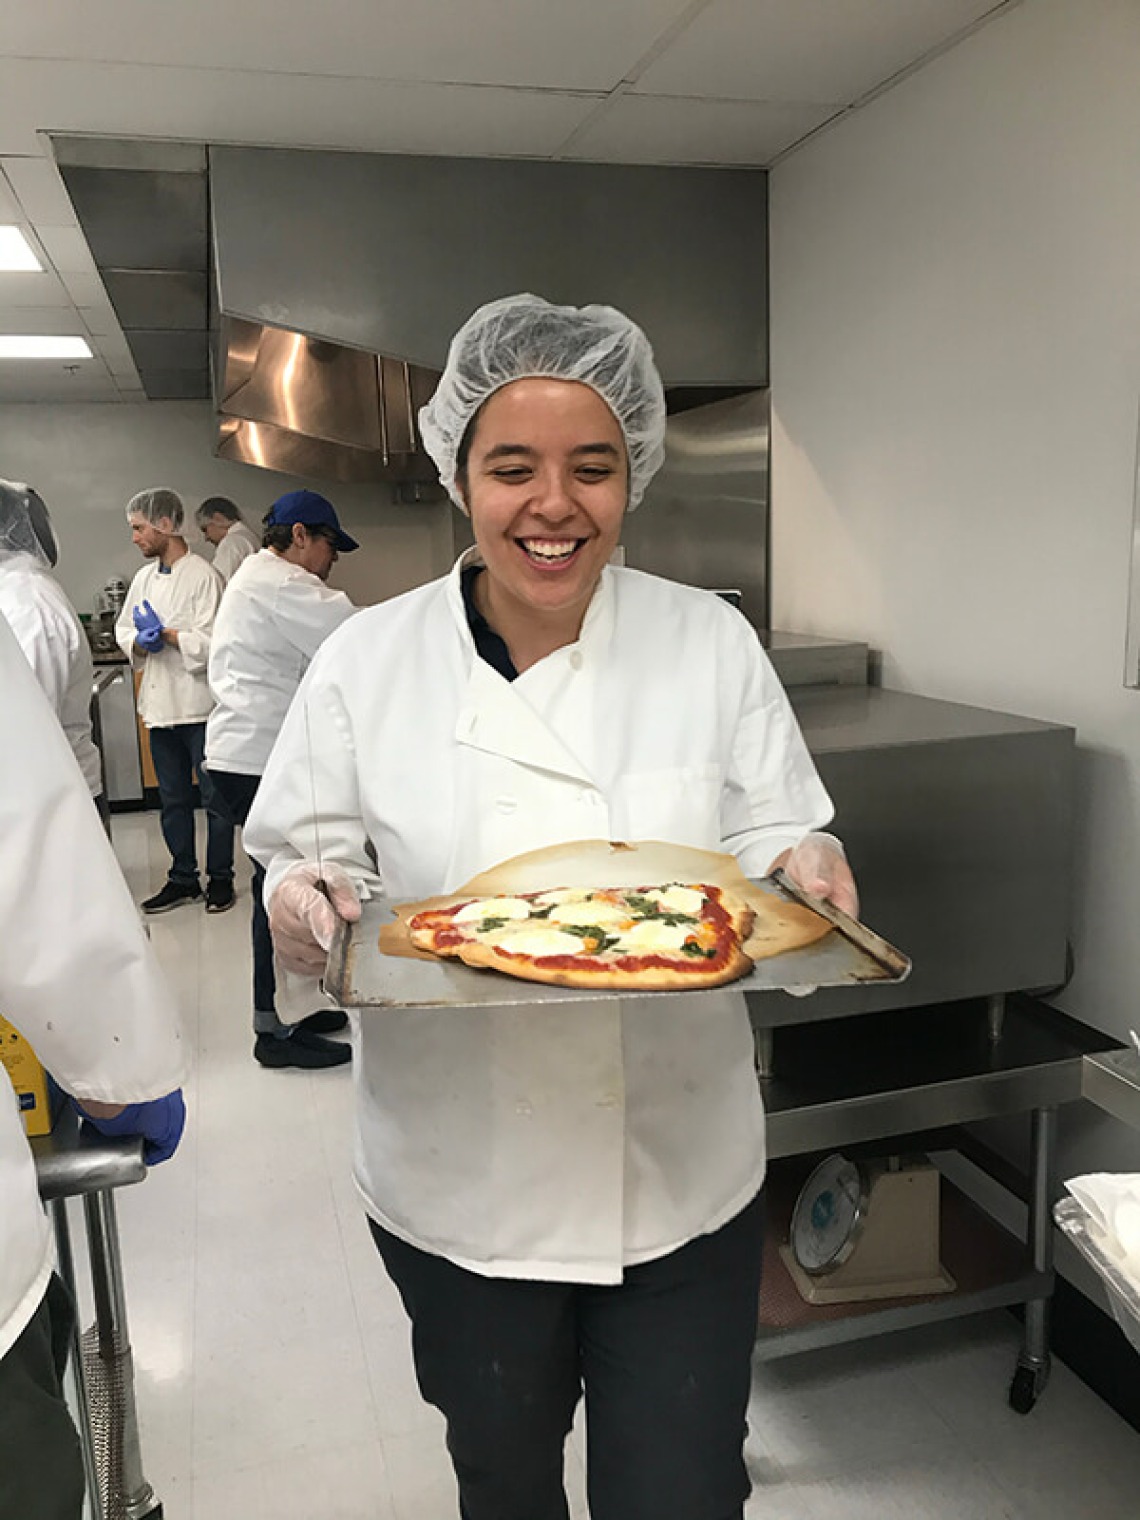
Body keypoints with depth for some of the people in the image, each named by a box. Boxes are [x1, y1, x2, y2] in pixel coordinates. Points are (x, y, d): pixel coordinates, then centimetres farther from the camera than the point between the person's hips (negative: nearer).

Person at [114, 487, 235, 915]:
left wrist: (164, 632, -12)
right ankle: (183, 879, 26)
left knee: (214, 797, 3)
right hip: (160, 704, 7)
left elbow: (210, 644, -17)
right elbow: (124, 630, 15)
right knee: (173, 799, 14)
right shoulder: (144, 578, 11)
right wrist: (141, 642, -6)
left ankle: (221, 879, 16)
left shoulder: (202, 577, -11)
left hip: (199, 704, -7)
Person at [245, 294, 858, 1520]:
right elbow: (311, 867, 0)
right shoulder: (367, 660, -7)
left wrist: (803, 870, -21)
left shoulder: (711, 644, -5)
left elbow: (775, 837, 0)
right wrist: (307, 907, -22)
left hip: (681, 1175, 0)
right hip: (458, 1177, 1)